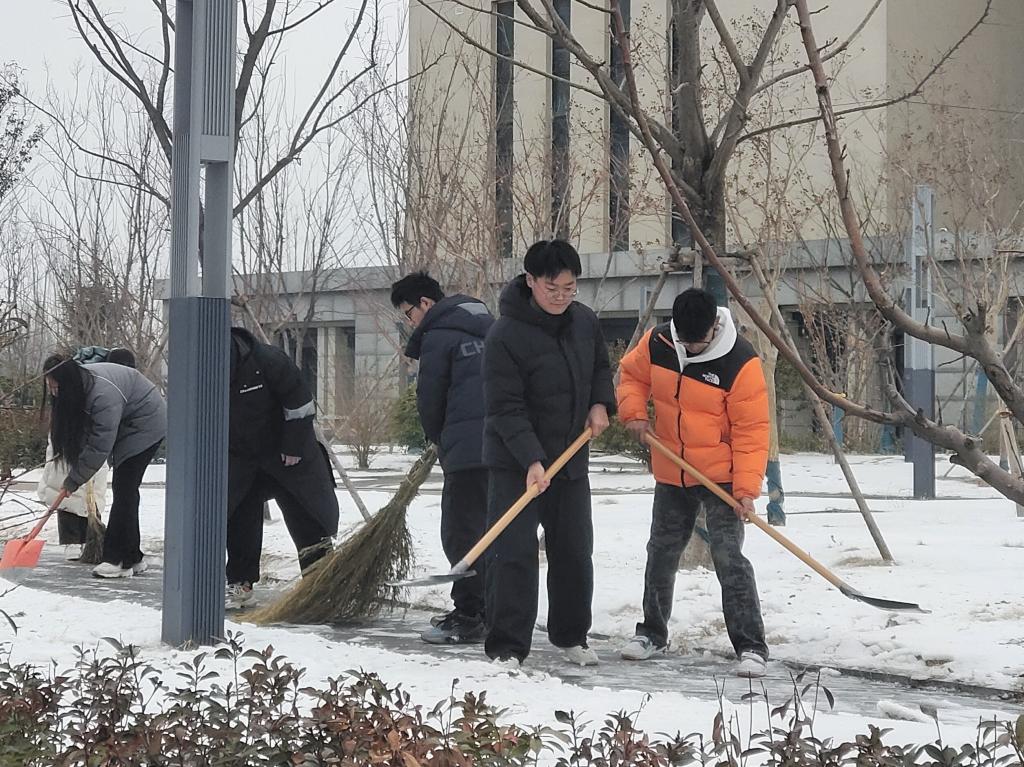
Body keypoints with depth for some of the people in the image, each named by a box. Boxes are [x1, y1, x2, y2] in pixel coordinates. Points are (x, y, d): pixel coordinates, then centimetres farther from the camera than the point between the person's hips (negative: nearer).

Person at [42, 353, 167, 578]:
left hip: (146, 425, -9)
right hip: (126, 427, 9)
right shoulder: (80, 381, -6)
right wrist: (74, 475, -7)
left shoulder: (103, 395, -35)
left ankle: (119, 560, -17)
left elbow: (99, 446, -31)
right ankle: (133, 559, 13)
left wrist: (73, 480, -23)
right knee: (123, 489, 8)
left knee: (124, 488, -15)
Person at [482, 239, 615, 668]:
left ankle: (570, 636, 28)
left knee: (575, 552, 12)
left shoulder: (584, 322, 1)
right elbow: (505, 408, -22)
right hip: (516, 464, -6)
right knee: (513, 555, -9)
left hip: (571, 460, 6)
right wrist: (532, 461, -31)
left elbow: (601, 368, 20)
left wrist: (601, 404, 0)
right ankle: (506, 647, -3)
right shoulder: (506, 335, -20)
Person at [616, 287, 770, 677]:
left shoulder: (740, 362, -21)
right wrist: (633, 411, -7)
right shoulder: (656, 343, -8)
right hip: (671, 474, 5)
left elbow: (751, 430, -17)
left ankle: (751, 645, -7)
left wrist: (746, 487, -21)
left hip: (721, 476, -5)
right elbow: (631, 373, 12)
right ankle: (652, 631, 34)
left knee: (728, 557, -13)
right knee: (661, 553, 16)